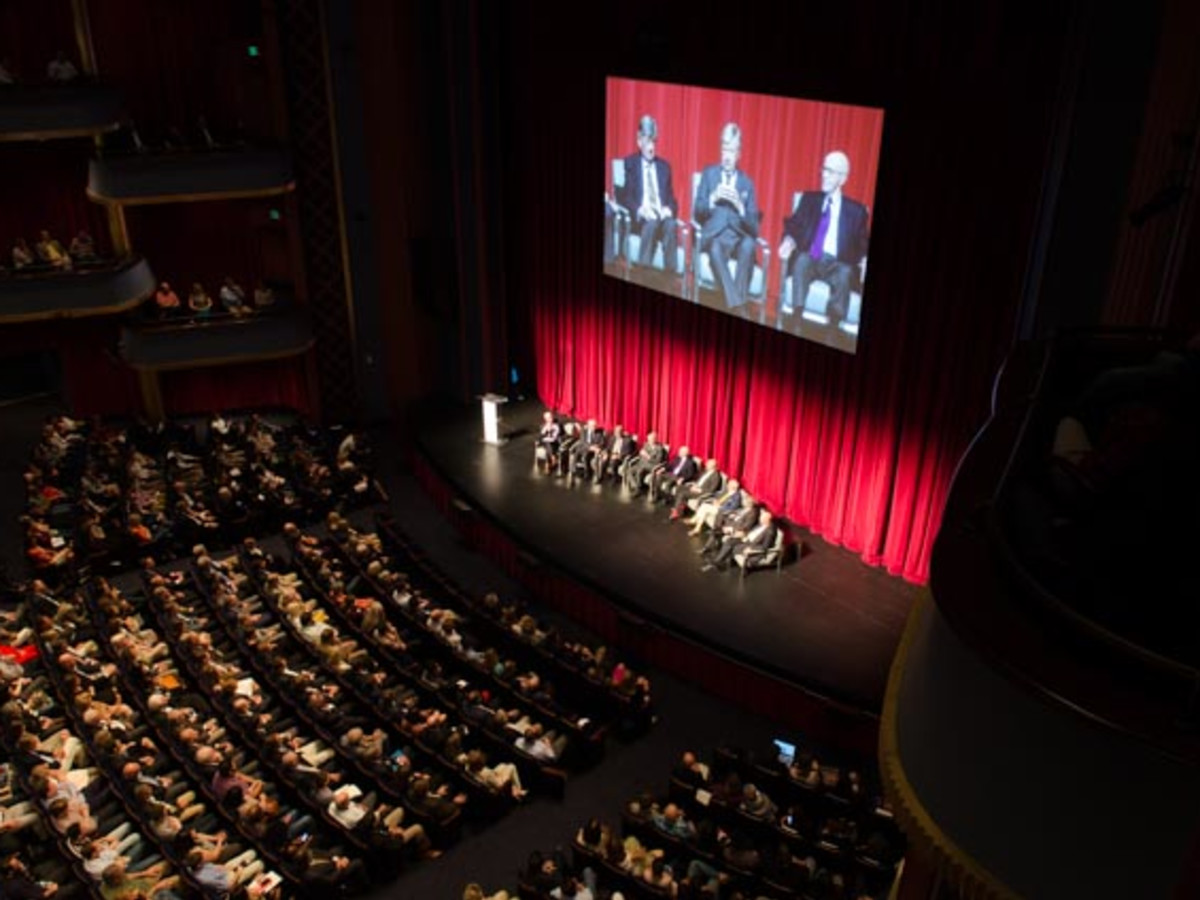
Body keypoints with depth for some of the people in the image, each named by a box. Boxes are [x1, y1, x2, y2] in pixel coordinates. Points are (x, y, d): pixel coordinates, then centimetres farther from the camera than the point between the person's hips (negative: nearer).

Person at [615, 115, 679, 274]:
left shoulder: (664, 166, 22)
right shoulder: (629, 163, 11)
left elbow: (671, 197, 17)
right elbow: (622, 195, 1)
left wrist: (669, 208, -7)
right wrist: (639, 209, -17)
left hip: (662, 215, 3)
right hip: (639, 217, -3)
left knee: (670, 224, -33)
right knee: (651, 223, -37)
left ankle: (670, 273, -36)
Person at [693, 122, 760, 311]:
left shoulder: (747, 182, 16)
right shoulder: (709, 174, 16)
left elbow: (754, 227, 8)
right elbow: (698, 212, 8)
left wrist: (740, 206, -9)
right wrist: (713, 198, -10)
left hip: (738, 237, 1)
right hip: (714, 235, -1)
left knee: (749, 244, -35)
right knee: (716, 248, -38)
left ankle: (738, 301, -33)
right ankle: (735, 303, -41)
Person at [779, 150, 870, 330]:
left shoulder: (856, 210, 14)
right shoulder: (809, 198, 17)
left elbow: (862, 242, 11)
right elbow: (795, 224, 5)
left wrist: (864, 259, -11)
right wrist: (789, 240, -17)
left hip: (836, 264, 0)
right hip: (809, 259, 1)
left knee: (845, 273, -35)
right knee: (802, 259, -35)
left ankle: (833, 324, -35)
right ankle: (797, 317, -37)